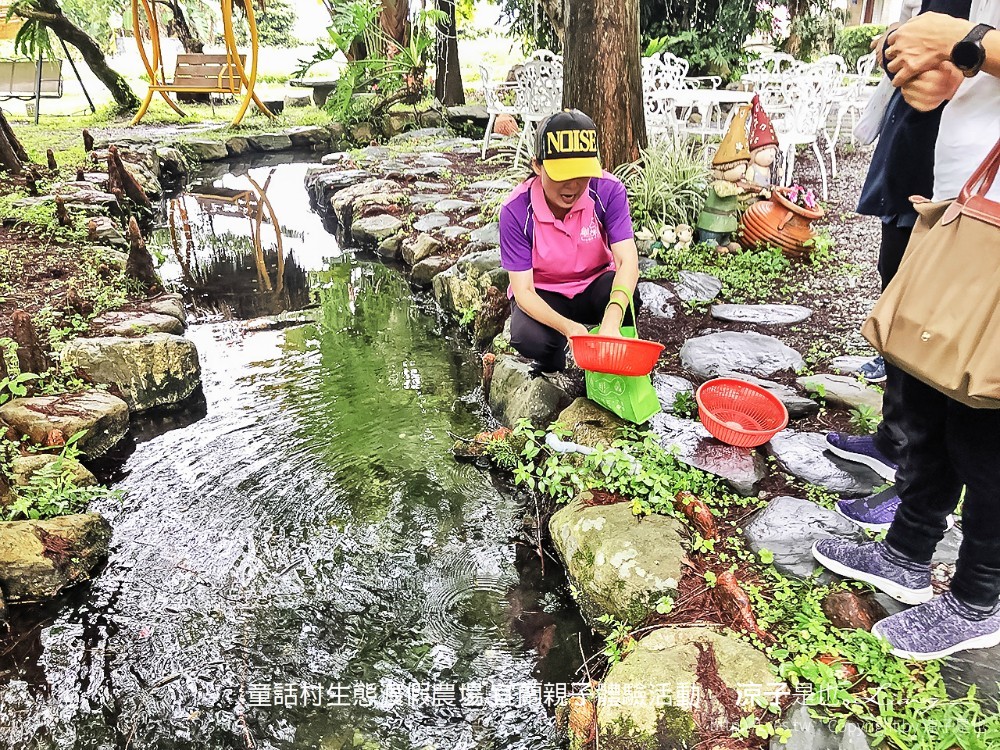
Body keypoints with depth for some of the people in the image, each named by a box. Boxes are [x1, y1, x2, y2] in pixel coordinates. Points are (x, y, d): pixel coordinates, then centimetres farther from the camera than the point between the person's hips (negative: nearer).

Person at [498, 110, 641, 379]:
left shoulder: (608, 191, -21)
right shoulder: (515, 210, -24)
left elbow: (628, 261, -30)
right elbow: (523, 290, -24)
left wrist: (611, 319, -50)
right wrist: (567, 327, -44)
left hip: (595, 287, 1)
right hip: (542, 295, -1)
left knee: (626, 291, -34)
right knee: (528, 338, -34)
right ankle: (552, 367, 5)